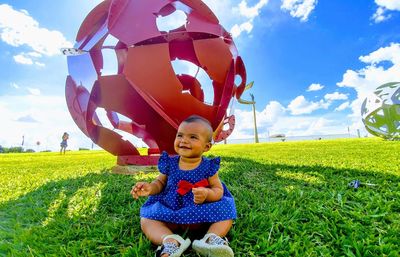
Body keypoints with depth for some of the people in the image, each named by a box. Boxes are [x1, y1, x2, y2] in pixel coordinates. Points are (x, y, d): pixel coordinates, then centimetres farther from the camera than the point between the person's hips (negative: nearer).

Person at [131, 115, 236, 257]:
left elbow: (219, 190, -9)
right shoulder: (170, 163, -4)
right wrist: (150, 188, -14)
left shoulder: (208, 166, -10)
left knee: (226, 213, -17)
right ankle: (170, 241, -36)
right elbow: (160, 182, 8)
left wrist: (207, 194, -31)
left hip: (202, 214, -1)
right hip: (170, 212, 2)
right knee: (146, 220, -14)